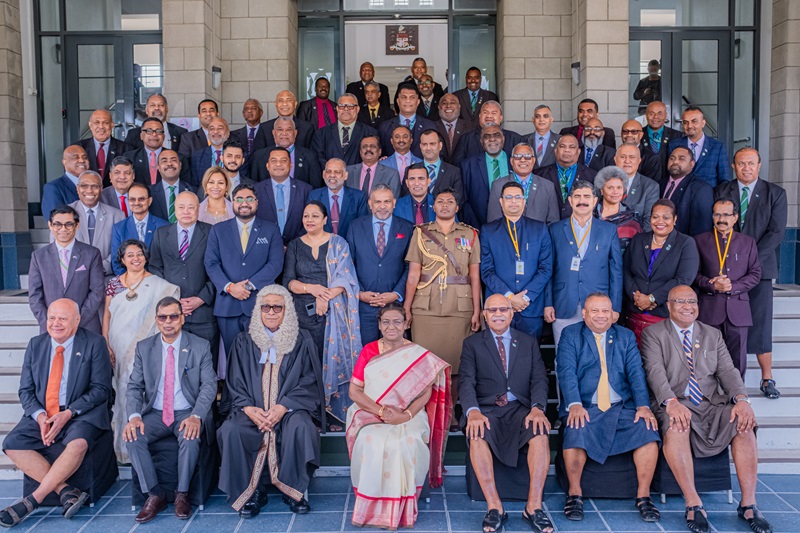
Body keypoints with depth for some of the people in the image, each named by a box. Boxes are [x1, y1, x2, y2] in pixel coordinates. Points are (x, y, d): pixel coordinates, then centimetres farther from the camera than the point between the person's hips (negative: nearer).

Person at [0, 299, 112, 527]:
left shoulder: (94, 343, -4)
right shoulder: (36, 344, 8)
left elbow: (101, 389, -7)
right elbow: (26, 390, 8)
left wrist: (68, 413, -18)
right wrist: (39, 416, -12)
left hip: (81, 414, -4)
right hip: (42, 415, 5)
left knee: (78, 444, -34)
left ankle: (32, 500, -23)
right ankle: (66, 491, -23)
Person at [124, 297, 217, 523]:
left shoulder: (200, 346, -2)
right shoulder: (143, 347, 5)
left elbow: (209, 385, -8)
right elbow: (134, 386, 2)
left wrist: (196, 416, -24)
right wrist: (134, 416, -18)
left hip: (187, 413, -2)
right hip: (155, 413, 3)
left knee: (191, 437, -33)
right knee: (132, 437, -25)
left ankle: (182, 494, -11)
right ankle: (155, 494, -10)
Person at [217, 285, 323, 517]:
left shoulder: (301, 340, 6)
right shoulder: (244, 341, 11)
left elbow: (308, 382, 0)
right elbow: (236, 384, 8)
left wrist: (283, 407, -15)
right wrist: (249, 409, -12)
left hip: (290, 408, -1)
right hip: (252, 409, 2)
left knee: (300, 428, -33)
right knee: (231, 431, -28)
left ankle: (293, 491, -13)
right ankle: (253, 491, -12)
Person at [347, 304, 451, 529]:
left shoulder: (419, 355, 5)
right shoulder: (368, 351, 6)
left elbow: (426, 392, -2)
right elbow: (354, 390, -1)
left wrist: (406, 415, -20)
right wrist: (381, 411, -16)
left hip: (409, 415, 0)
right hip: (370, 414, 1)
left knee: (406, 443, -31)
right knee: (372, 442, -31)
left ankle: (400, 508, -12)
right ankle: (374, 505, -14)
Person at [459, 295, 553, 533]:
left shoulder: (529, 342, 16)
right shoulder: (472, 344, 11)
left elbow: (539, 379, 6)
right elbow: (466, 382, -1)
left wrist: (537, 407, -15)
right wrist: (472, 411, -21)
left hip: (520, 408, 1)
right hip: (486, 409, -1)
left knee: (541, 432, -31)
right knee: (477, 434, -34)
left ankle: (534, 506, -25)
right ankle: (494, 507, -27)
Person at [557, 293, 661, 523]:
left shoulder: (626, 336, 15)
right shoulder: (570, 335, 6)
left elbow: (636, 372, 4)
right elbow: (566, 372, -7)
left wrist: (643, 405, -12)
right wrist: (575, 405, -22)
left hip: (621, 407, 3)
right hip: (584, 408, -2)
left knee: (648, 430, -23)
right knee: (576, 432, -31)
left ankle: (643, 495, -7)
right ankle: (574, 493, -10)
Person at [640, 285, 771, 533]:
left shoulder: (713, 334, 19)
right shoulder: (653, 334, 6)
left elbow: (727, 371, 8)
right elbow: (655, 371, -9)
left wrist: (741, 399, -14)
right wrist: (672, 403, -27)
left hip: (712, 404, 4)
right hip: (676, 406, -3)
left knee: (744, 425, -25)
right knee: (676, 428, -36)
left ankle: (748, 504, -16)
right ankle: (693, 504, -28)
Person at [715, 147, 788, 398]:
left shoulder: (775, 193, 5)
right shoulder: (721, 191, 8)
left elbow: (776, 232, -2)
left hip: (759, 266, -1)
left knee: (760, 325, 0)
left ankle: (767, 379, 10)